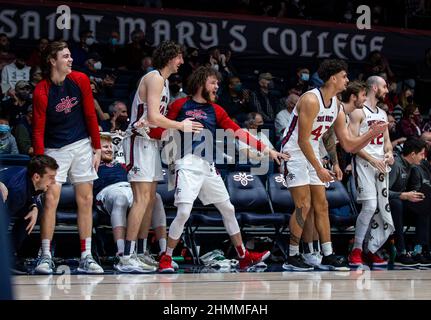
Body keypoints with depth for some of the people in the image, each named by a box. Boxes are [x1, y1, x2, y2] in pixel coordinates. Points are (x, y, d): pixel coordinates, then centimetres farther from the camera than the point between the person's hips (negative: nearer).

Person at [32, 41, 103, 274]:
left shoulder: (80, 80, -3)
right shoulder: (41, 91, -13)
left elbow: (90, 116, 4)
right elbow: (38, 131, -11)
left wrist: (97, 148, 3)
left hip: (81, 145, 3)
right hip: (54, 150, -3)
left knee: (85, 200, 3)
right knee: (51, 200, -11)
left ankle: (86, 258, 8)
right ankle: (46, 257, -2)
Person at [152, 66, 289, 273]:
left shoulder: (216, 110, 14)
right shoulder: (180, 105, 3)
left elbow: (238, 133, 9)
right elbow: (164, 131, 5)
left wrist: (267, 150, 2)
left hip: (208, 167, 6)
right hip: (187, 164, -6)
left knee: (228, 209, 9)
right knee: (183, 212, -16)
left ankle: (243, 256, 20)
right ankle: (166, 259, 0)